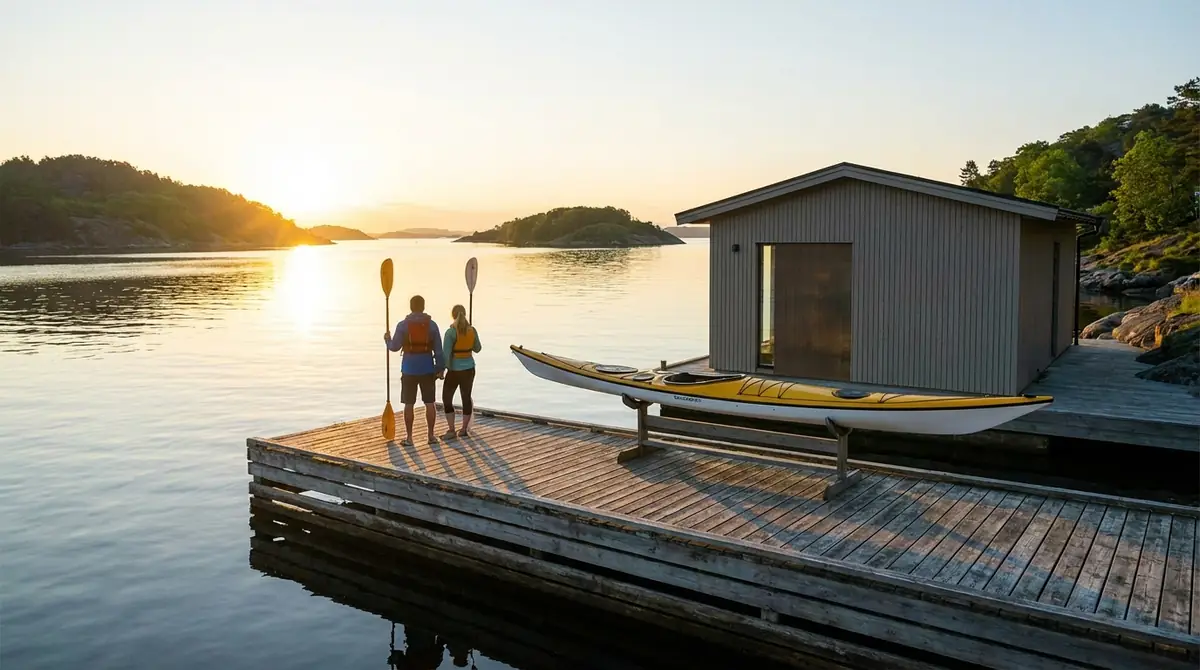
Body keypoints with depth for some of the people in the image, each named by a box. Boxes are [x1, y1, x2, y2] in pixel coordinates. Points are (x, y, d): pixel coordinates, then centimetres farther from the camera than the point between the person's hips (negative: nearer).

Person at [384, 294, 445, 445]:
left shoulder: (403, 325, -6)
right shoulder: (432, 324, -2)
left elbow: (395, 347, -4)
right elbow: (438, 349, -3)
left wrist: (387, 340, 17)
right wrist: (441, 368, 3)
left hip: (409, 369, -1)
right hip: (427, 369, 1)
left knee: (409, 404, 5)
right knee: (430, 403, 9)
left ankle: (409, 437, 8)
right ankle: (431, 435, 12)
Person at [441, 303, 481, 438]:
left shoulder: (451, 332, -16)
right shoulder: (472, 330, -2)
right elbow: (477, 349, 11)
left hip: (455, 370, -5)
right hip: (469, 368, 5)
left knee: (446, 398, 8)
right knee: (466, 397, 13)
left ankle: (451, 430, 6)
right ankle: (464, 430, 19)